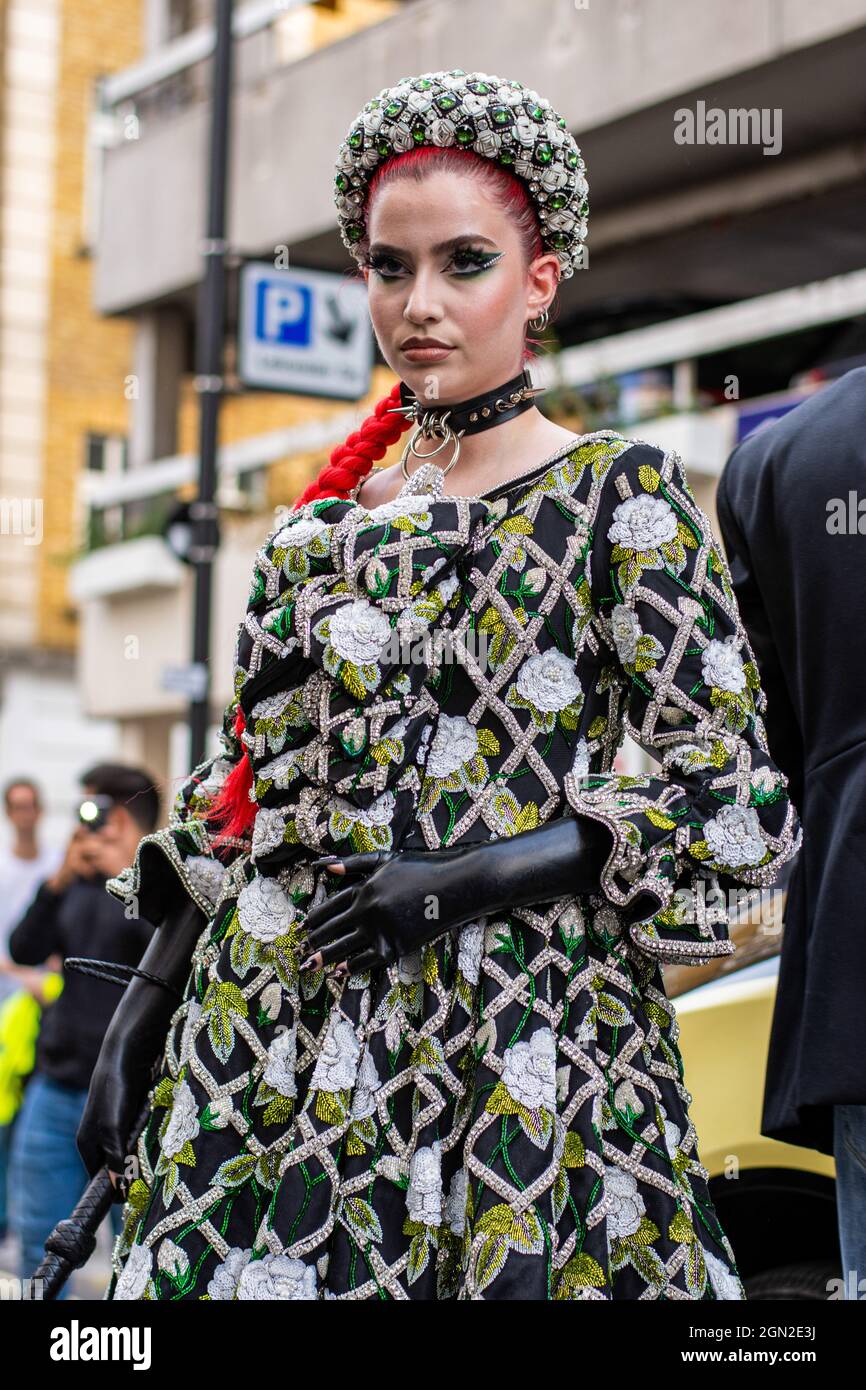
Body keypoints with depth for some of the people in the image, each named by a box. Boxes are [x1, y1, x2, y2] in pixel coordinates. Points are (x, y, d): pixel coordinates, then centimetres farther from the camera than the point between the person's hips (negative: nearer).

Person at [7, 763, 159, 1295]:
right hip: (56, 1086, 5)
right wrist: (61, 881, -8)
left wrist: (125, 876, -20)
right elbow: (25, 951, 4)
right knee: (40, 1237, 9)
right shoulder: (77, 887, 12)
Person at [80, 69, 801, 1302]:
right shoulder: (323, 525, 14)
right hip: (278, 1042, 5)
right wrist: (144, 1009, 7)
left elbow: (735, 798, -7)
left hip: (520, 1045, -4)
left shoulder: (623, 498, -2)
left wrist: (465, 879, -15)